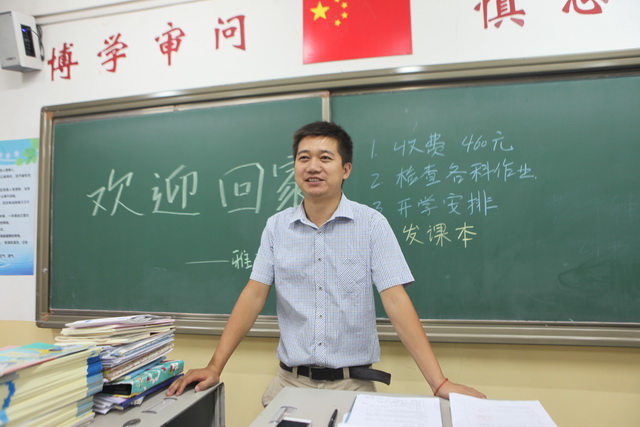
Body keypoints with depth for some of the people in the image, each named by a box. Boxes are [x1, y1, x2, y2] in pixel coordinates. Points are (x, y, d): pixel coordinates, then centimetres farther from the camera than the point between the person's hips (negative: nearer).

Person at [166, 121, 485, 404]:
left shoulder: (372, 223, -9)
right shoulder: (276, 226, 0)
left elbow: (396, 302, -13)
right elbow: (254, 296, -1)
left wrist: (439, 383, -19)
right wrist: (215, 367, -7)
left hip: (353, 383, -2)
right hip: (290, 382, 2)